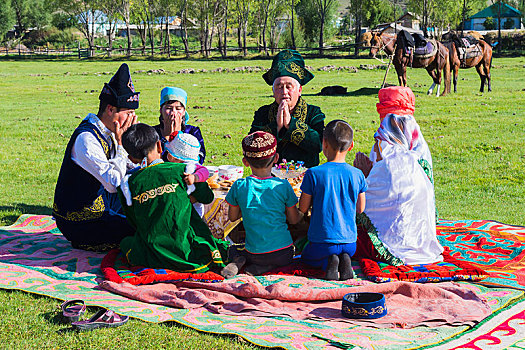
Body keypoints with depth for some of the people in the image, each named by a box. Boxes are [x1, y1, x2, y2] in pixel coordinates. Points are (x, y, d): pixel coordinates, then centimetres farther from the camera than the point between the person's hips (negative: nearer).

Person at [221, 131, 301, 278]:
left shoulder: (239, 186, -7)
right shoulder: (283, 186, -8)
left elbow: (232, 217, 7)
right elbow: (294, 220, 3)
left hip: (254, 253, 1)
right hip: (283, 254, -1)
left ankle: (238, 260, -2)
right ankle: (268, 266, 3)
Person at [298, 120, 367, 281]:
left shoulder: (314, 174, -15)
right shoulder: (357, 174, -4)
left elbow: (303, 208, -5)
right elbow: (360, 208, 7)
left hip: (322, 242, -3)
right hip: (349, 242, 3)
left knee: (306, 256, 29)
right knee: (345, 252, 37)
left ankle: (328, 262, -4)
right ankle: (344, 261, 0)